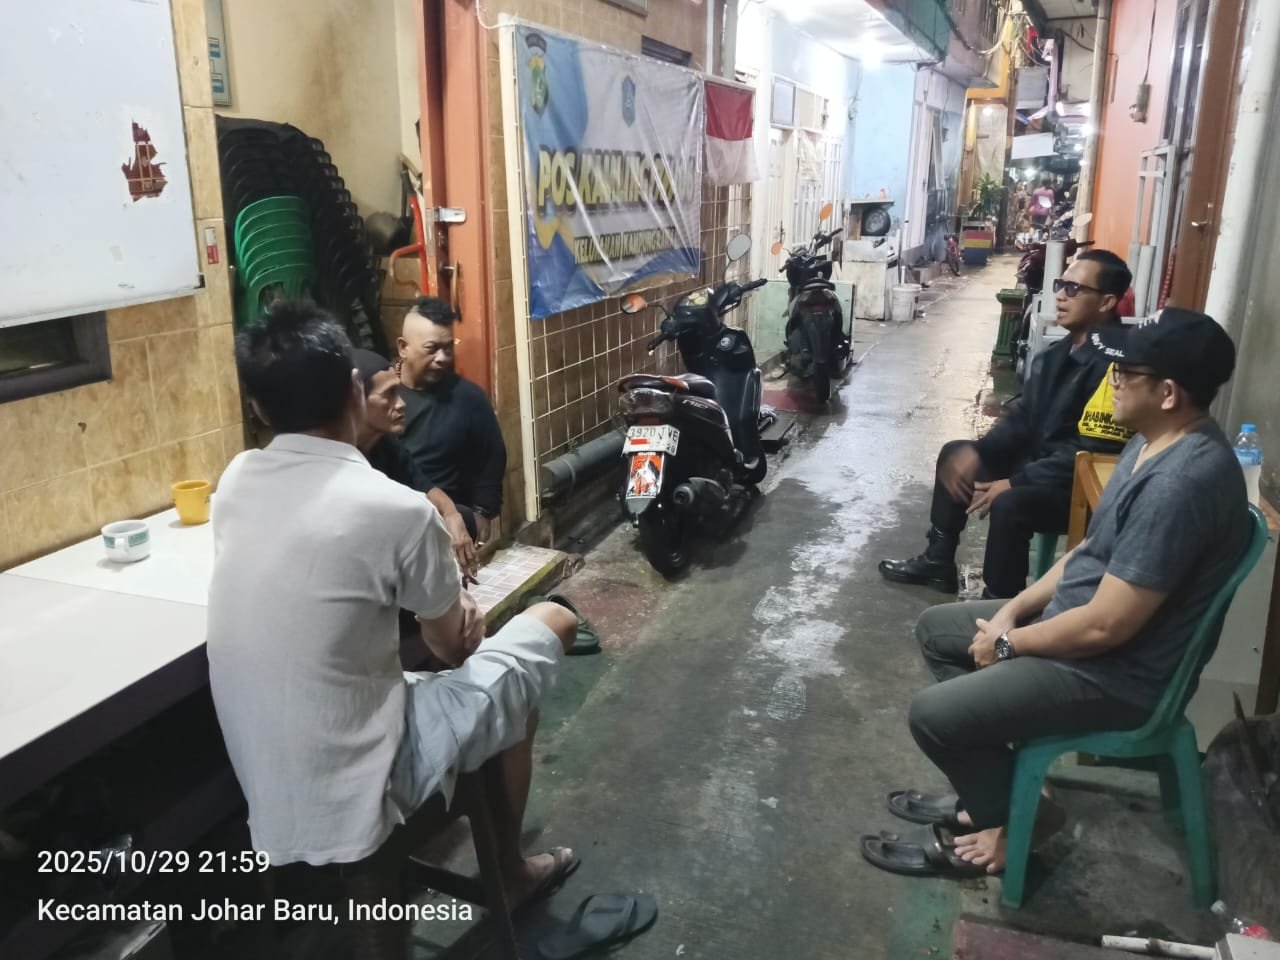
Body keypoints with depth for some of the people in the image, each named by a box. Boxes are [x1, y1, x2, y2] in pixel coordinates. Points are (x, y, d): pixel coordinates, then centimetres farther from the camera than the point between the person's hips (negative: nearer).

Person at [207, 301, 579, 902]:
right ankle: (507, 868, 27)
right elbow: (453, 647, -3)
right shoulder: (397, 510, -23)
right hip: (352, 797, -7)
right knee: (550, 624, 9)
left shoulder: (235, 480, -4)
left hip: (266, 787, 7)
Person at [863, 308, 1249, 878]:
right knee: (935, 630, 14)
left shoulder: (1180, 483, -31)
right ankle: (987, 791, 22)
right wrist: (1015, 609, 2)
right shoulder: (1156, 442, 2)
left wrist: (1009, 645, -13)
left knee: (933, 715, -14)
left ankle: (1013, 820, 14)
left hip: (1114, 672, -10)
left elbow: (1106, 626, -29)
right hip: (1075, 620, 10)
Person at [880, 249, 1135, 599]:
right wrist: (977, 452, -4)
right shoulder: (1061, 351, 7)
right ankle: (938, 561, 19)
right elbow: (1023, 414, 11)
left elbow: (1091, 452, -28)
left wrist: (1015, 483, -25)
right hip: (1038, 458, 10)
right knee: (956, 454, 10)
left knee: (1009, 504, -34)